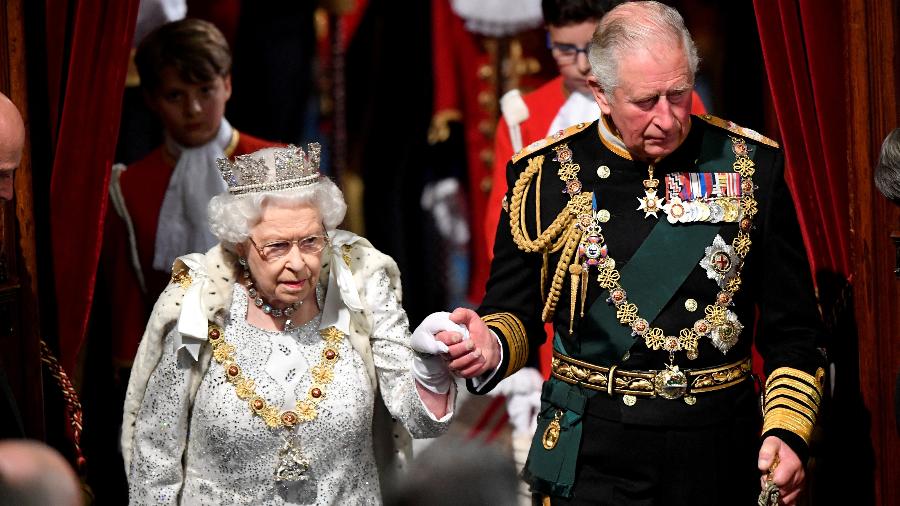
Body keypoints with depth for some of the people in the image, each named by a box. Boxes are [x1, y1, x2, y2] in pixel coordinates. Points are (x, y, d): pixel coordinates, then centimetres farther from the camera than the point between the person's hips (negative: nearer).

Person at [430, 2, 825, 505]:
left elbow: (792, 326, 2)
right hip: (592, 457, -1)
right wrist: (493, 348, -19)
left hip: (719, 450, 1)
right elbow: (516, 310, 4)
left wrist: (787, 430, -10)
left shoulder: (751, 165, -2)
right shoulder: (546, 173, -3)